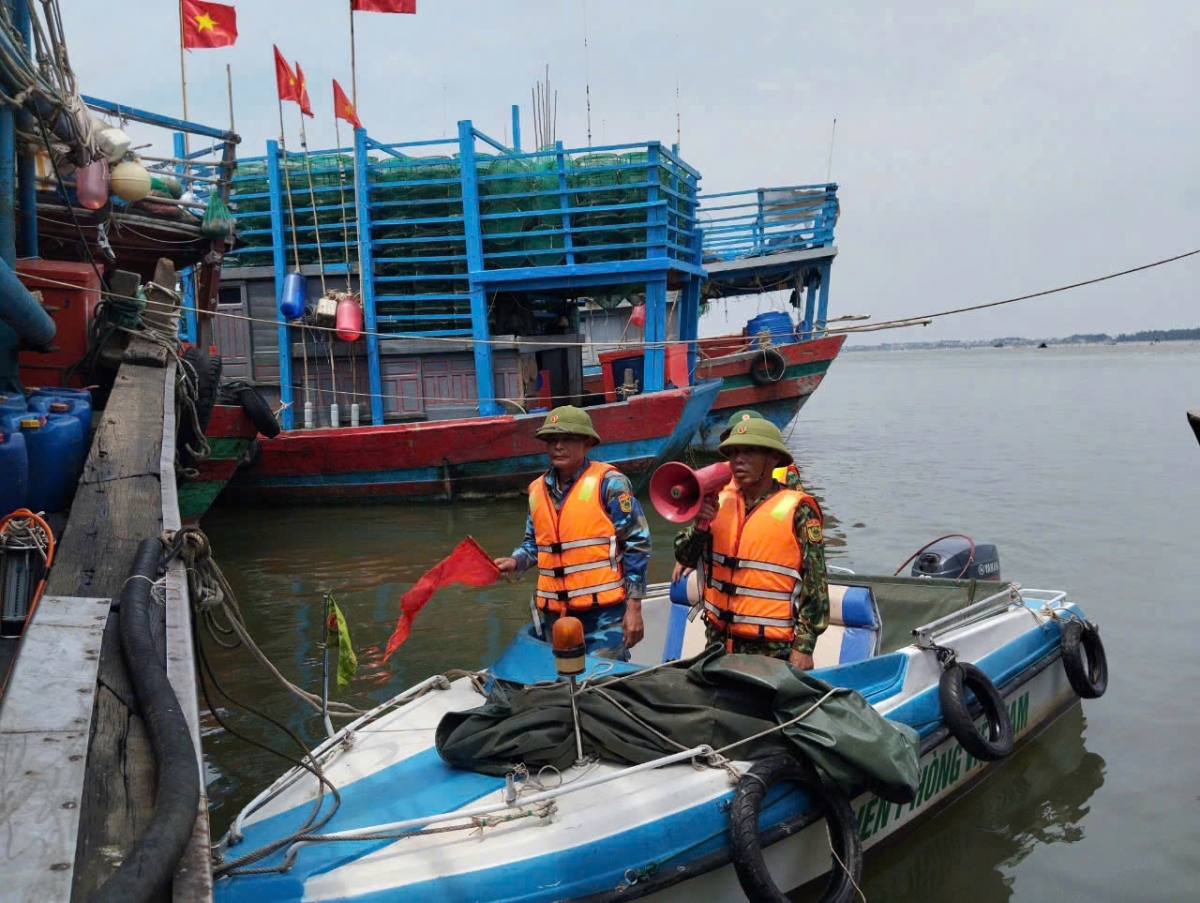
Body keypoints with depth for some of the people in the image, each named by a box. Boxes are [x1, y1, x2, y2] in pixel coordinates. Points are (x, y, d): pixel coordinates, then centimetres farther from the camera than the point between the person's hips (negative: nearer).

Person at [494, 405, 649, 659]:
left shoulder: (608, 483, -8)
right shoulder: (537, 489, 9)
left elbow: (636, 544, -7)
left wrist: (634, 607, -10)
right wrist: (515, 562, 0)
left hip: (604, 612, -6)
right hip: (554, 614, 6)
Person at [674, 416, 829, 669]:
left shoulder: (797, 510, -10)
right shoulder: (720, 501, 5)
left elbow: (814, 585, -10)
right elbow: (686, 558, 6)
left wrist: (804, 646, -13)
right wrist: (700, 525, -13)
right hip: (719, 640, 5)